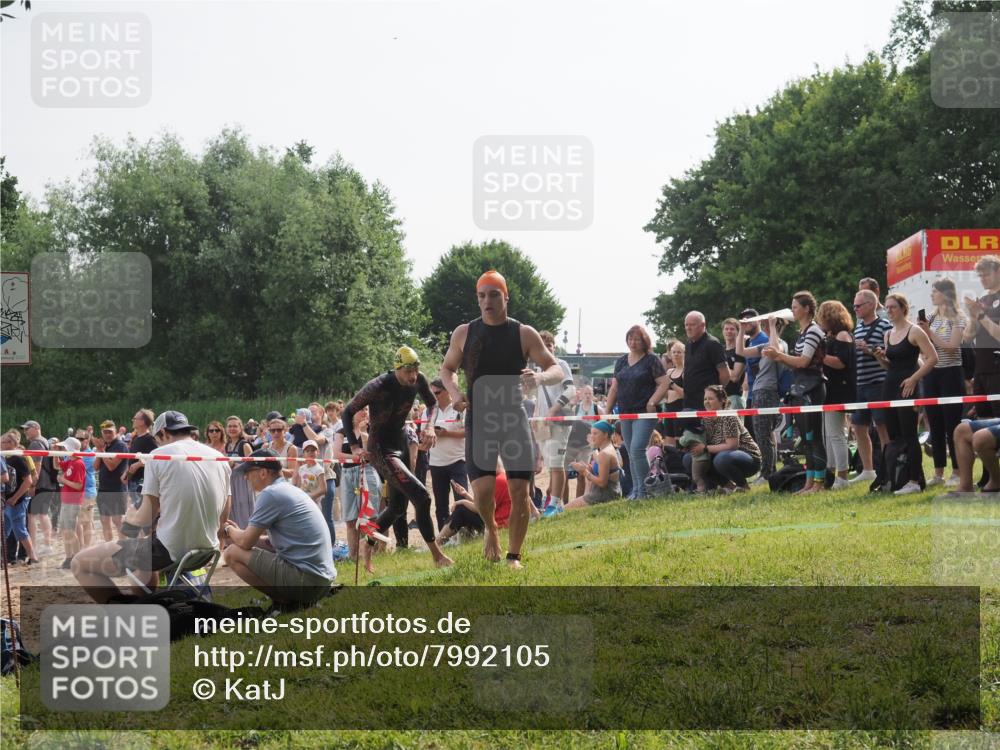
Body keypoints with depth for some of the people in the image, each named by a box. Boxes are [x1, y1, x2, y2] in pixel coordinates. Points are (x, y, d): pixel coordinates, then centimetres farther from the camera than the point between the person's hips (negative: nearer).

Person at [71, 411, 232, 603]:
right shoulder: (219, 458, 7)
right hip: (206, 550, 7)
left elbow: (145, 518, -5)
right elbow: (222, 520, 10)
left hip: (169, 550, -7)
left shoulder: (159, 455, -7)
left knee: (80, 563, 5)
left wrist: (129, 517, 16)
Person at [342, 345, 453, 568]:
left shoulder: (418, 381, -7)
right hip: (381, 450, -8)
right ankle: (437, 555, -11)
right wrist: (354, 447, -17)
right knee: (422, 497, -19)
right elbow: (348, 412, -13)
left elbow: (431, 403, 13)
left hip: (400, 444, 8)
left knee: (397, 507, 18)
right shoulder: (378, 387, -24)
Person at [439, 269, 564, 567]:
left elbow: (557, 370, 0)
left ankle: (514, 556, 11)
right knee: (483, 489, -14)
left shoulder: (524, 334, 0)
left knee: (519, 489, -4)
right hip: (478, 419, 0)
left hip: (514, 418, 0)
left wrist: (540, 378, -23)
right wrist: (454, 391, -4)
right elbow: (447, 368, 18)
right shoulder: (464, 333, 4)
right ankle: (490, 527, 20)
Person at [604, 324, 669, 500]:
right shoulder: (621, 361, 15)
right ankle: (635, 491, 14)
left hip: (644, 413, -6)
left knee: (637, 450, -17)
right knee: (631, 454, 9)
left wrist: (652, 402, -17)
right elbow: (614, 388, 18)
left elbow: (664, 384, -7)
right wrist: (608, 410, 12)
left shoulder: (652, 360, -2)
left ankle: (643, 490, -11)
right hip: (625, 413, 6)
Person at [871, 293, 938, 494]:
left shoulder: (914, 331, -7)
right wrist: (880, 358, 1)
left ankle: (914, 481, -6)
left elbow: (932, 358, -12)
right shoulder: (888, 334, 15)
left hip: (907, 387, -8)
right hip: (889, 386, 8)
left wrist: (913, 379, -16)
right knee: (893, 436, 7)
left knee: (909, 435, -8)